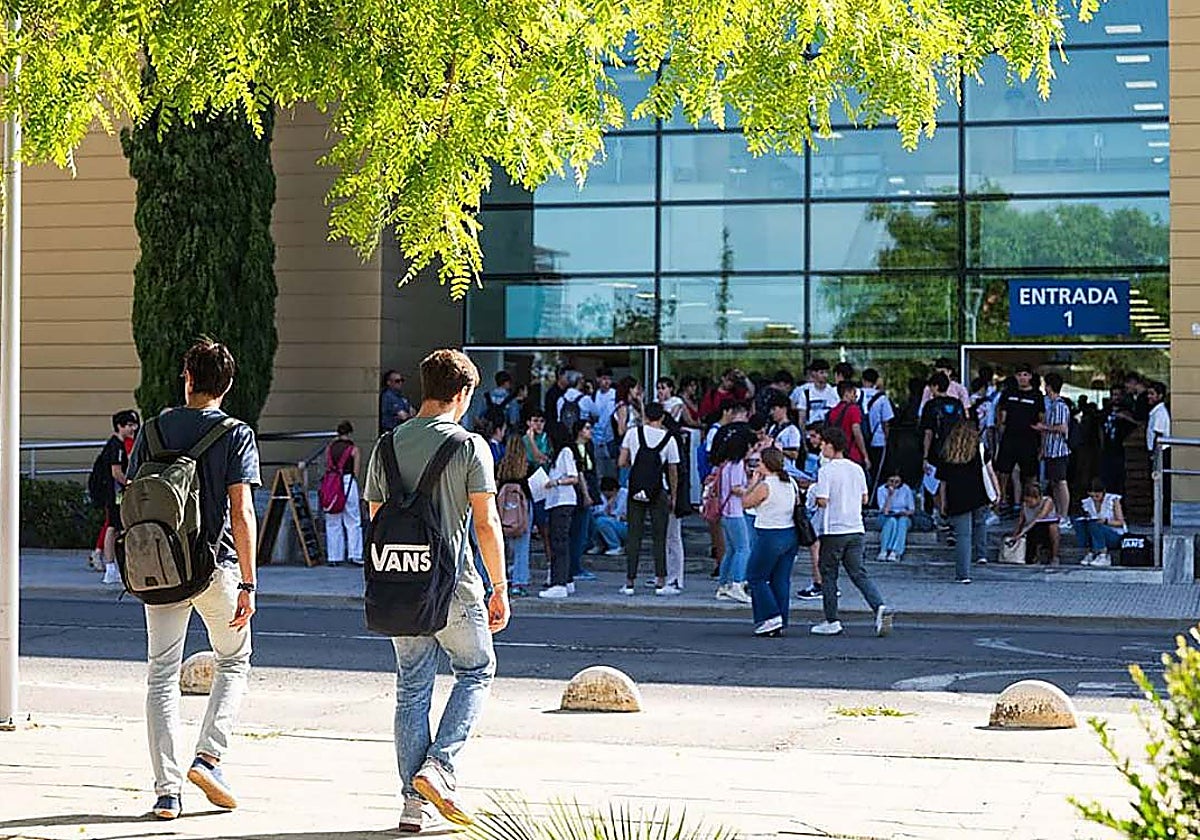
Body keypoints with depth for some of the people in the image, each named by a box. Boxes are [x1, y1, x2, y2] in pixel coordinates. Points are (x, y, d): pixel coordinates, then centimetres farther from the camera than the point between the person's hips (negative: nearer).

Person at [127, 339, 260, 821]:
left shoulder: (154, 431, 5)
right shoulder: (237, 436, -6)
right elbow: (241, 514, -12)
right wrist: (248, 584, -11)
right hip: (217, 564, -2)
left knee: (161, 674, 6)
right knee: (233, 663, 17)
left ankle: (167, 790, 2)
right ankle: (209, 756, -1)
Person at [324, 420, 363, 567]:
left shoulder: (329, 448, 8)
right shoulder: (354, 449, -3)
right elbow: (356, 472, -3)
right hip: (348, 482, -3)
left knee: (332, 522, 9)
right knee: (353, 521, 3)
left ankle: (334, 557, 9)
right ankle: (354, 555, 0)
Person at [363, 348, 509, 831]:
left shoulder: (387, 446, 7)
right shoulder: (469, 446, -7)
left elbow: (376, 522, 11)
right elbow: (486, 525, -9)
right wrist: (500, 588, -1)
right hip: (453, 589, -4)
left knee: (412, 689, 10)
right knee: (476, 671, 16)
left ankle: (413, 802, 9)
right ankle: (438, 766, -1)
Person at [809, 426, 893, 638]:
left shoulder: (826, 471, -12)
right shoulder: (857, 469, 7)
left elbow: (822, 501, -16)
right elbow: (864, 498, 14)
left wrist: (813, 492, 4)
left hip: (833, 531, -5)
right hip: (856, 530, 5)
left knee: (828, 575, 7)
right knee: (859, 574, 7)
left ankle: (831, 622, 10)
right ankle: (880, 606, -15)